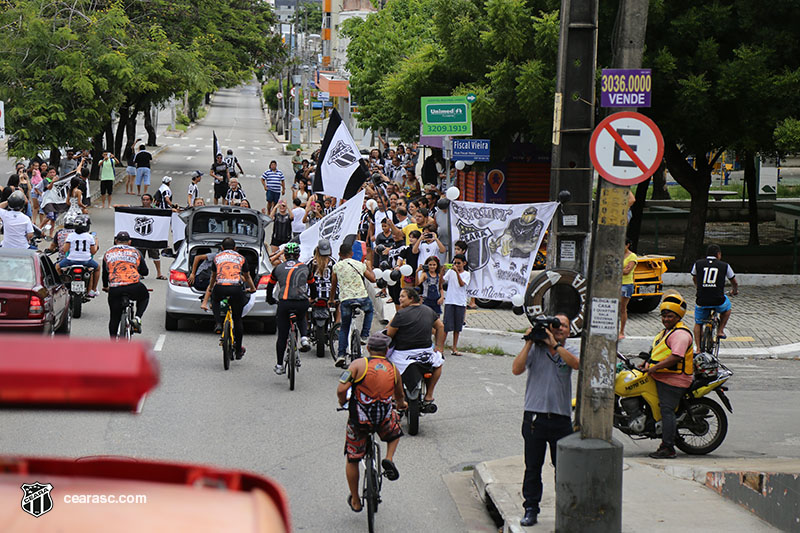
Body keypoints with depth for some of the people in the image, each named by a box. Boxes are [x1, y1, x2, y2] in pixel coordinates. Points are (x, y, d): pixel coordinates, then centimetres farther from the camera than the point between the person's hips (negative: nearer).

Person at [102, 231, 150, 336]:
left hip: (114, 289, 1)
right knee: (145, 296, 31)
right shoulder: (135, 252, 17)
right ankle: (137, 318, 9)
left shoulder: (108, 253, 20)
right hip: (133, 286, -1)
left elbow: (105, 272, 28)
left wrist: (105, 286, 45)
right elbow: (144, 271, 18)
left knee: (114, 317, 13)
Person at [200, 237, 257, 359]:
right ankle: (238, 351, 20)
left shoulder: (217, 256, 21)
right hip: (236, 289, 0)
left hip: (220, 287, 0)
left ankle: (218, 324, 13)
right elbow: (247, 277, 34)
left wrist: (210, 288, 53)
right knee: (237, 319, 15)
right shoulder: (241, 258, 21)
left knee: (215, 300, 37)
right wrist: (252, 288, 54)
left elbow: (213, 277, 34)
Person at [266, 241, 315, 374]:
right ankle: (304, 338, 5)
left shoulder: (278, 268, 14)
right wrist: (313, 299, 46)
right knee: (301, 319, 34)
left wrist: (270, 299, 44)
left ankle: (279, 365, 14)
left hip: (284, 303, 0)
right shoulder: (305, 268, 14)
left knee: (282, 335, 9)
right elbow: (312, 286, 27)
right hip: (302, 302, 0)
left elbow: (270, 286, 25)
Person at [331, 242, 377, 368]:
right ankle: (365, 334, 20)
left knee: (344, 328, 14)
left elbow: (333, 286, 16)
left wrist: (331, 300, 32)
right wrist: (369, 266, 34)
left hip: (345, 300, 0)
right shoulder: (360, 265, 8)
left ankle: (341, 355, 1)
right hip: (362, 298, 0)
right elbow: (373, 279, 16)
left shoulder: (337, 266, 8)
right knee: (369, 311, 35)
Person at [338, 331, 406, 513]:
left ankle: (355, 501, 28)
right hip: (384, 421, 2)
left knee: (352, 460, 19)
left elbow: (341, 389, -16)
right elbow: (399, 396, 22)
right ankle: (389, 459, 11)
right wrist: (401, 404, 46)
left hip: (359, 421, -2)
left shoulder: (358, 364, -6)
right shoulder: (393, 370, 5)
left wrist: (342, 402, 7)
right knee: (395, 430, 37)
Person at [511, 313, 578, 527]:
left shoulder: (569, 353, 7)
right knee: (532, 467, 5)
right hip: (535, 418, -1)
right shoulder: (536, 350, 4)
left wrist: (555, 344, -19)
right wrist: (529, 343, -10)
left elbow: (577, 364, -16)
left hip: (561, 419, 1)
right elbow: (516, 369, -9)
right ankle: (531, 509, 13)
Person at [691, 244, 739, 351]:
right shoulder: (724, 266, 7)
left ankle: (698, 349, 15)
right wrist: (734, 290, 45)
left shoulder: (698, 264, 9)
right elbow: (734, 283, 21)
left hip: (701, 301, 1)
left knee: (698, 324, 24)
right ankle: (720, 331, 28)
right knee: (727, 307, 34)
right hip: (718, 301, -1)